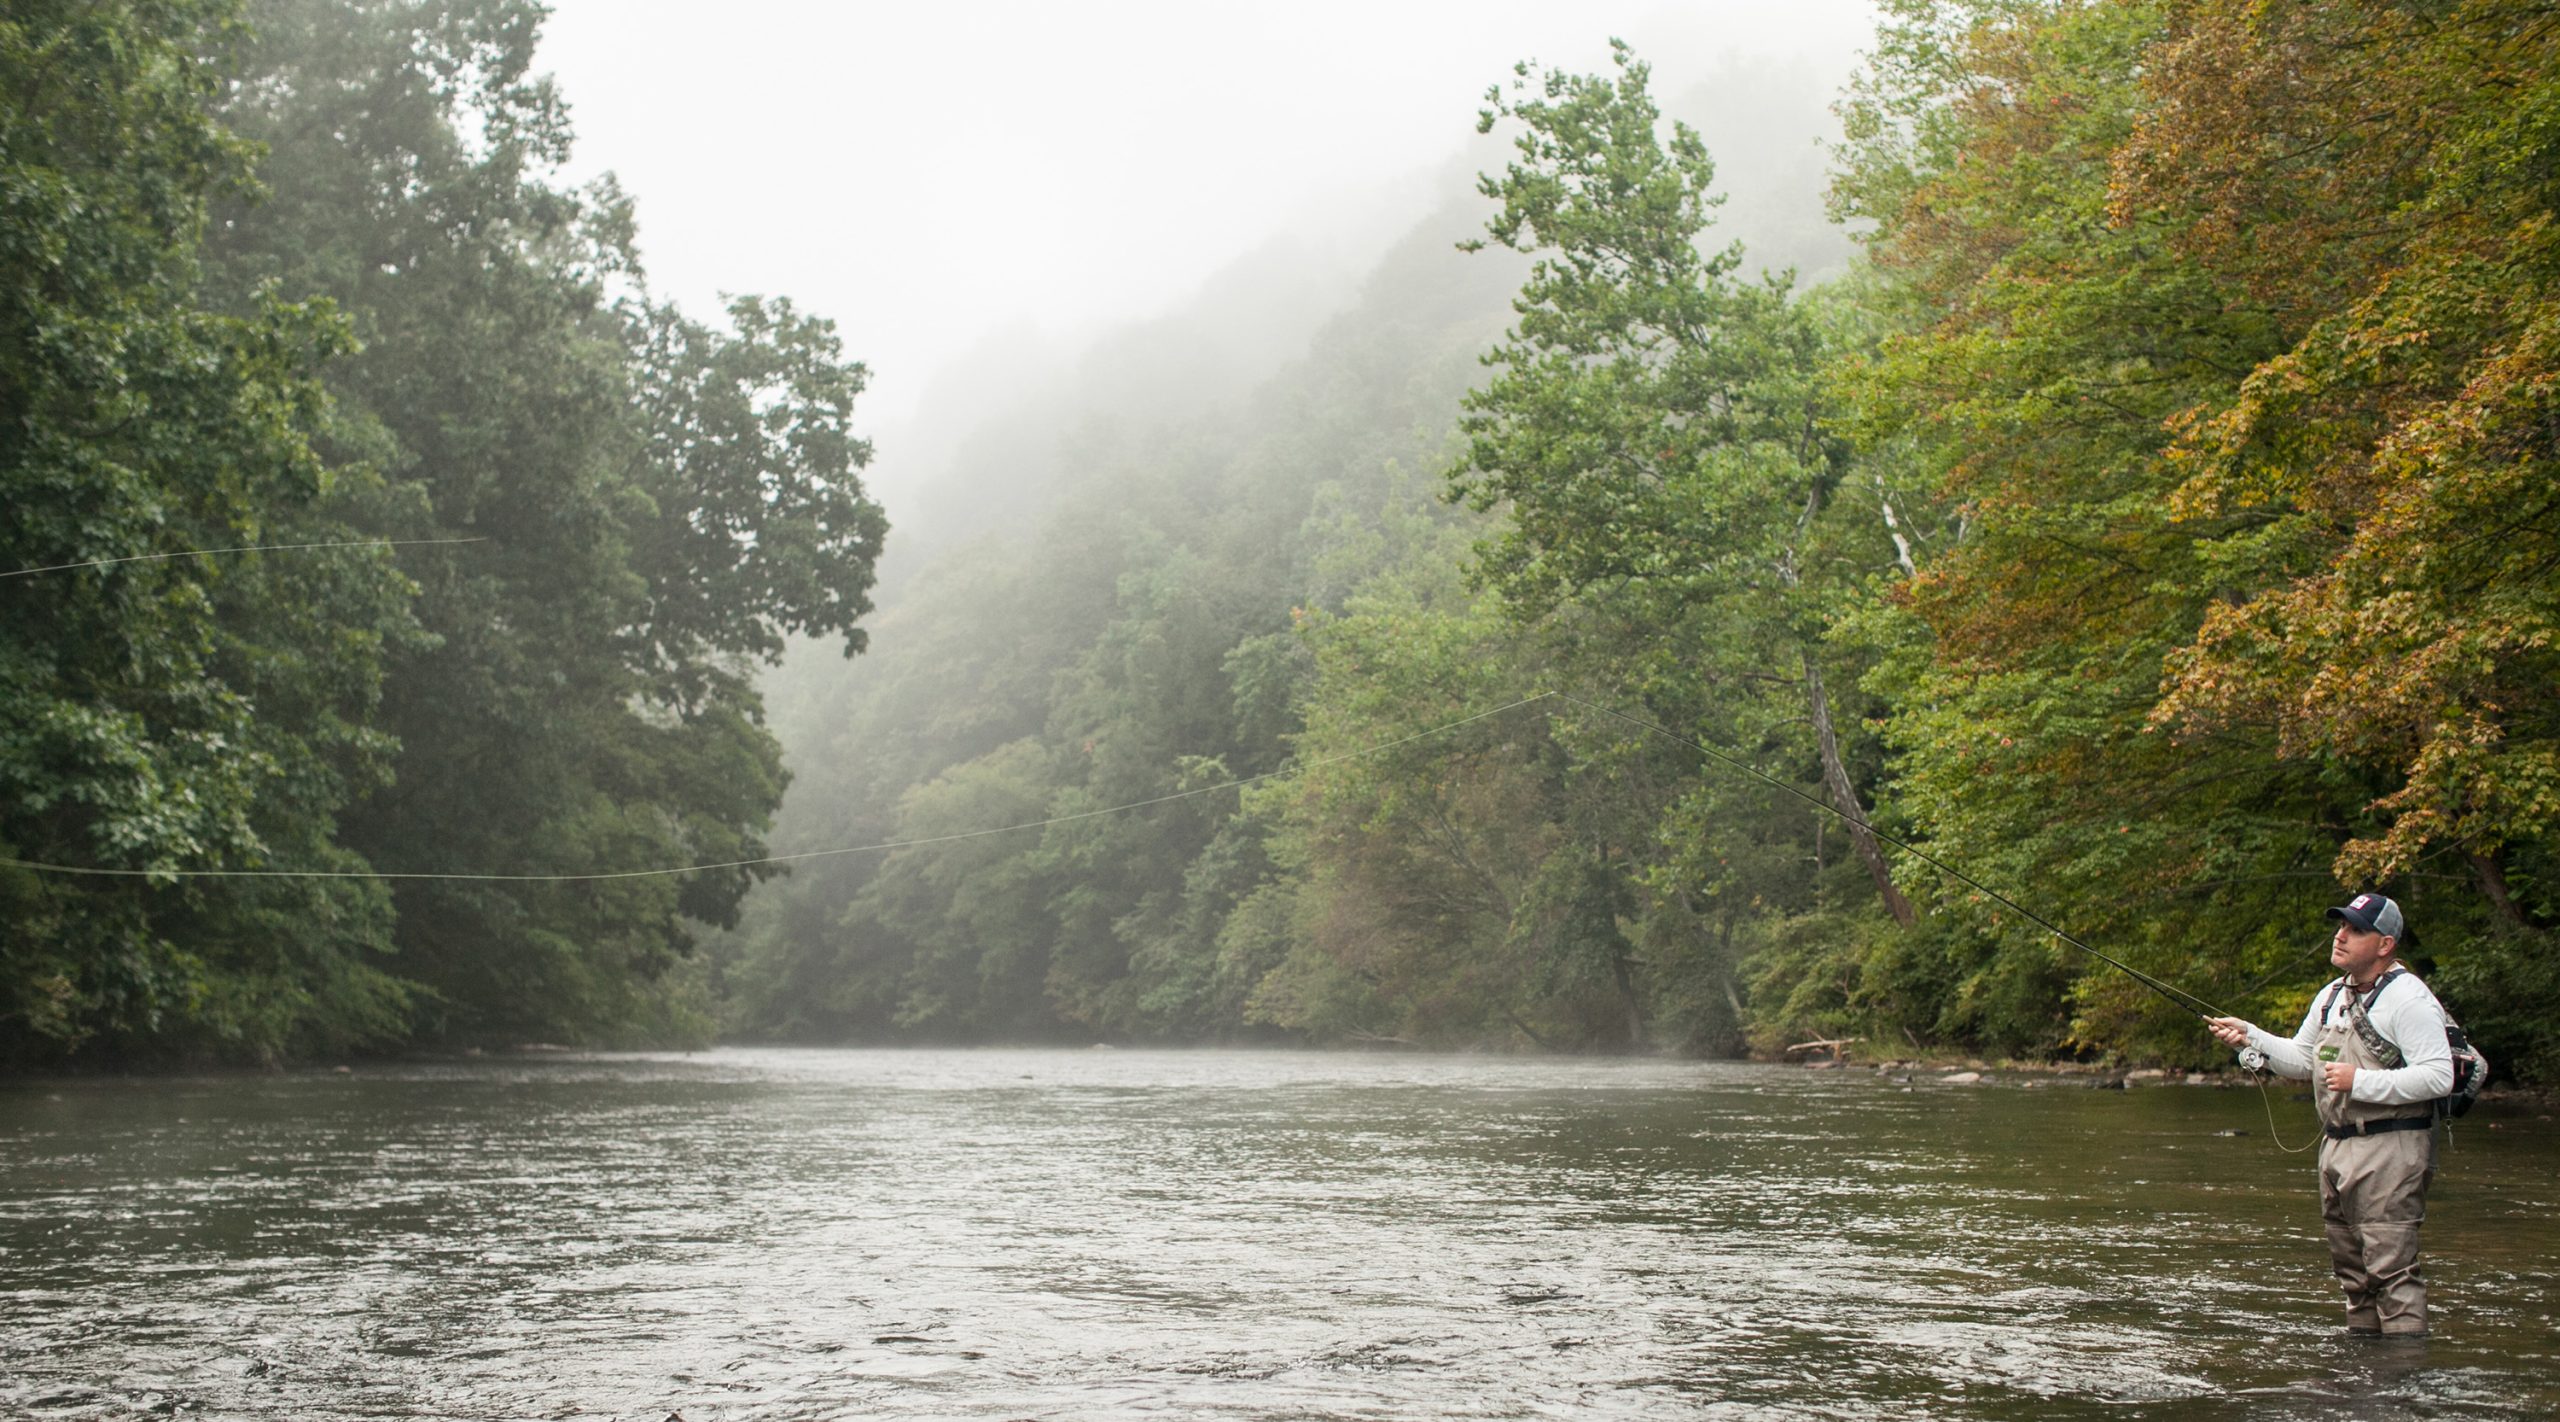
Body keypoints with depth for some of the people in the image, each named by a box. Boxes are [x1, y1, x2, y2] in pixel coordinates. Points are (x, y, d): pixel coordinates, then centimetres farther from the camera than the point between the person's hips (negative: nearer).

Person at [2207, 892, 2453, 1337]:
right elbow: (2302, 1061, 24)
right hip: (2337, 1148, 9)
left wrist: (2361, 1082, -21)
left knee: (2391, 1266, -10)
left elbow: (2439, 1076, -19)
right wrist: (2250, 1037, 10)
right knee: (2352, 1267, 15)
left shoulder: (2408, 998, -12)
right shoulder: (2332, 996, 15)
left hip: (2390, 1150, -9)